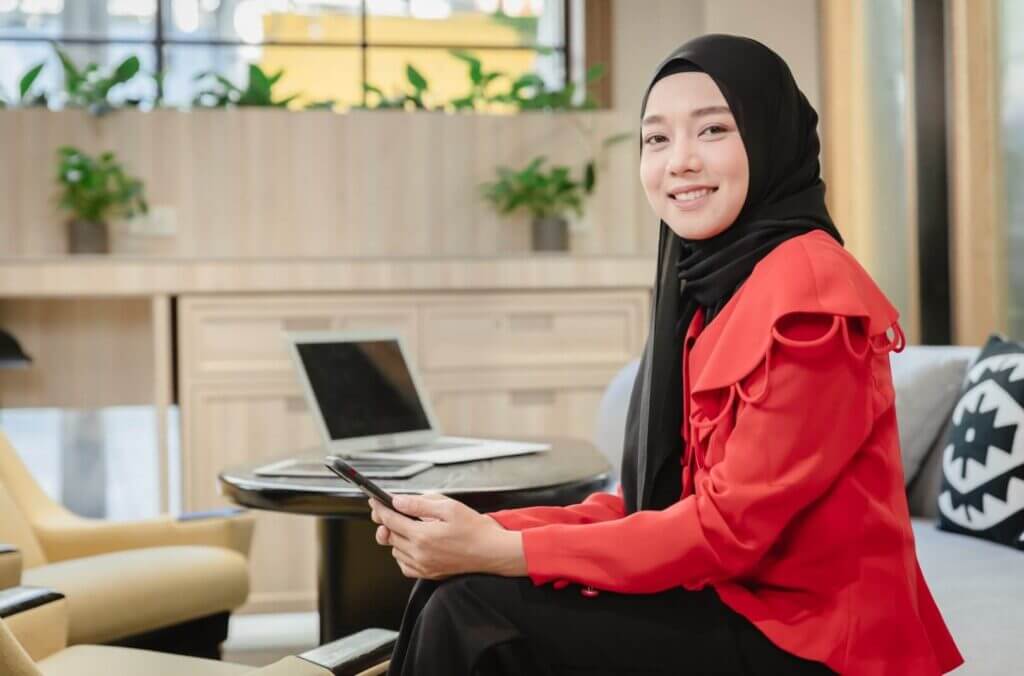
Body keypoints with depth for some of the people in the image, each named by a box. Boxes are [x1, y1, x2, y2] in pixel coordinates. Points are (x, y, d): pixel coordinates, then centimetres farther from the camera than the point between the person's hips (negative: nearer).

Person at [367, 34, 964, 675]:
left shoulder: (807, 292, -18)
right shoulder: (709, 284, 8)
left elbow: (729, 527, -21)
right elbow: (656, 497, 7)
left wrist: (503, 552, -20)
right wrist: (492, 532, -7)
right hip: (728, 601, 8)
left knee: (475, 618, -14)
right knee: (453, 589, -1)